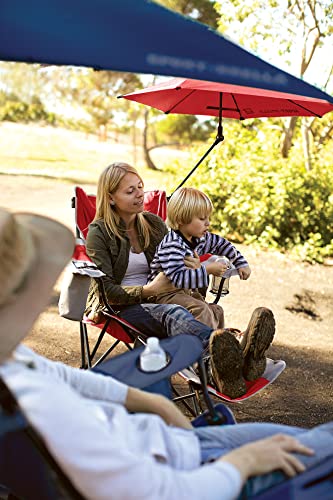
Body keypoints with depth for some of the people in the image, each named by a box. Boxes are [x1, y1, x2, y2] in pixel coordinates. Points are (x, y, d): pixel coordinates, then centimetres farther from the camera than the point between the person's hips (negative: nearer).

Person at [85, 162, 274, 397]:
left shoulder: (154, 223, 12)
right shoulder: (99, 232, -4)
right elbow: (107, 290, -10)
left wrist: (194, 270, -7)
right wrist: (148, 290, -22)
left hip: (153, 300, 5)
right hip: (118, 307, -5)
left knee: (175, 313, -35)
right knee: (173, 313, -38)